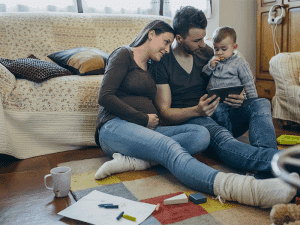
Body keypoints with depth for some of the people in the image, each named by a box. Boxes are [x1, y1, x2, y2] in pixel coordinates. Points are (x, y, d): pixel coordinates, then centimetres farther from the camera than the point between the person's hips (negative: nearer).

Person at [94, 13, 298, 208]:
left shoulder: (206, 52, 10)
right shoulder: (161, 63, -6)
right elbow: (164, 114, -7)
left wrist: (236, 97, -5)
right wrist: (197, 111, -26)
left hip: (217, 113, 7)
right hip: (184, 119, -6)